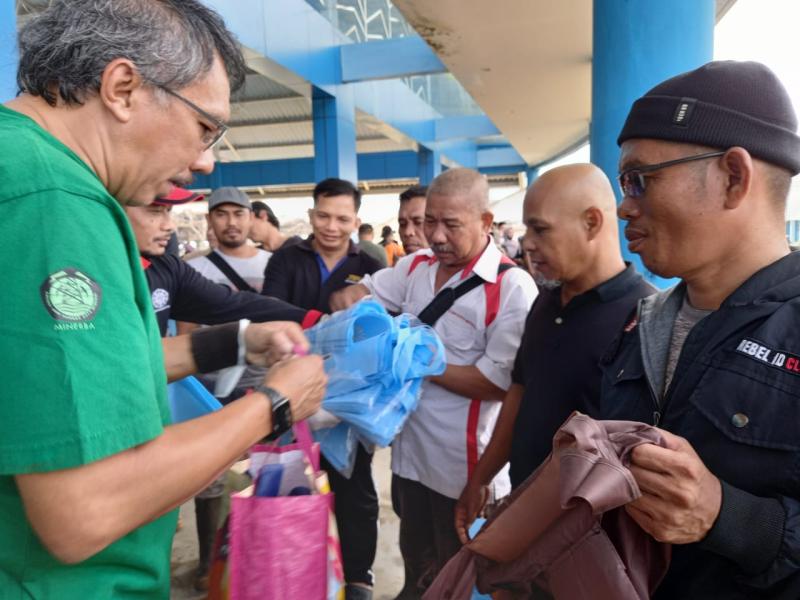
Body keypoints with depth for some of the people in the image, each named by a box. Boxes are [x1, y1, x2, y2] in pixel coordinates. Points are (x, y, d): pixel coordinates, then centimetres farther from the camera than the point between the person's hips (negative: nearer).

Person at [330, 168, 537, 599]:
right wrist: (350, 300, -14)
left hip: (464, 464, -6)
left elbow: (499, 382, -23)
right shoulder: (416, 266, 3)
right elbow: (358, 293, 12)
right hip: (410, 450, 6)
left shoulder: (512, 287, -20)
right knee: (416, 564, 28)